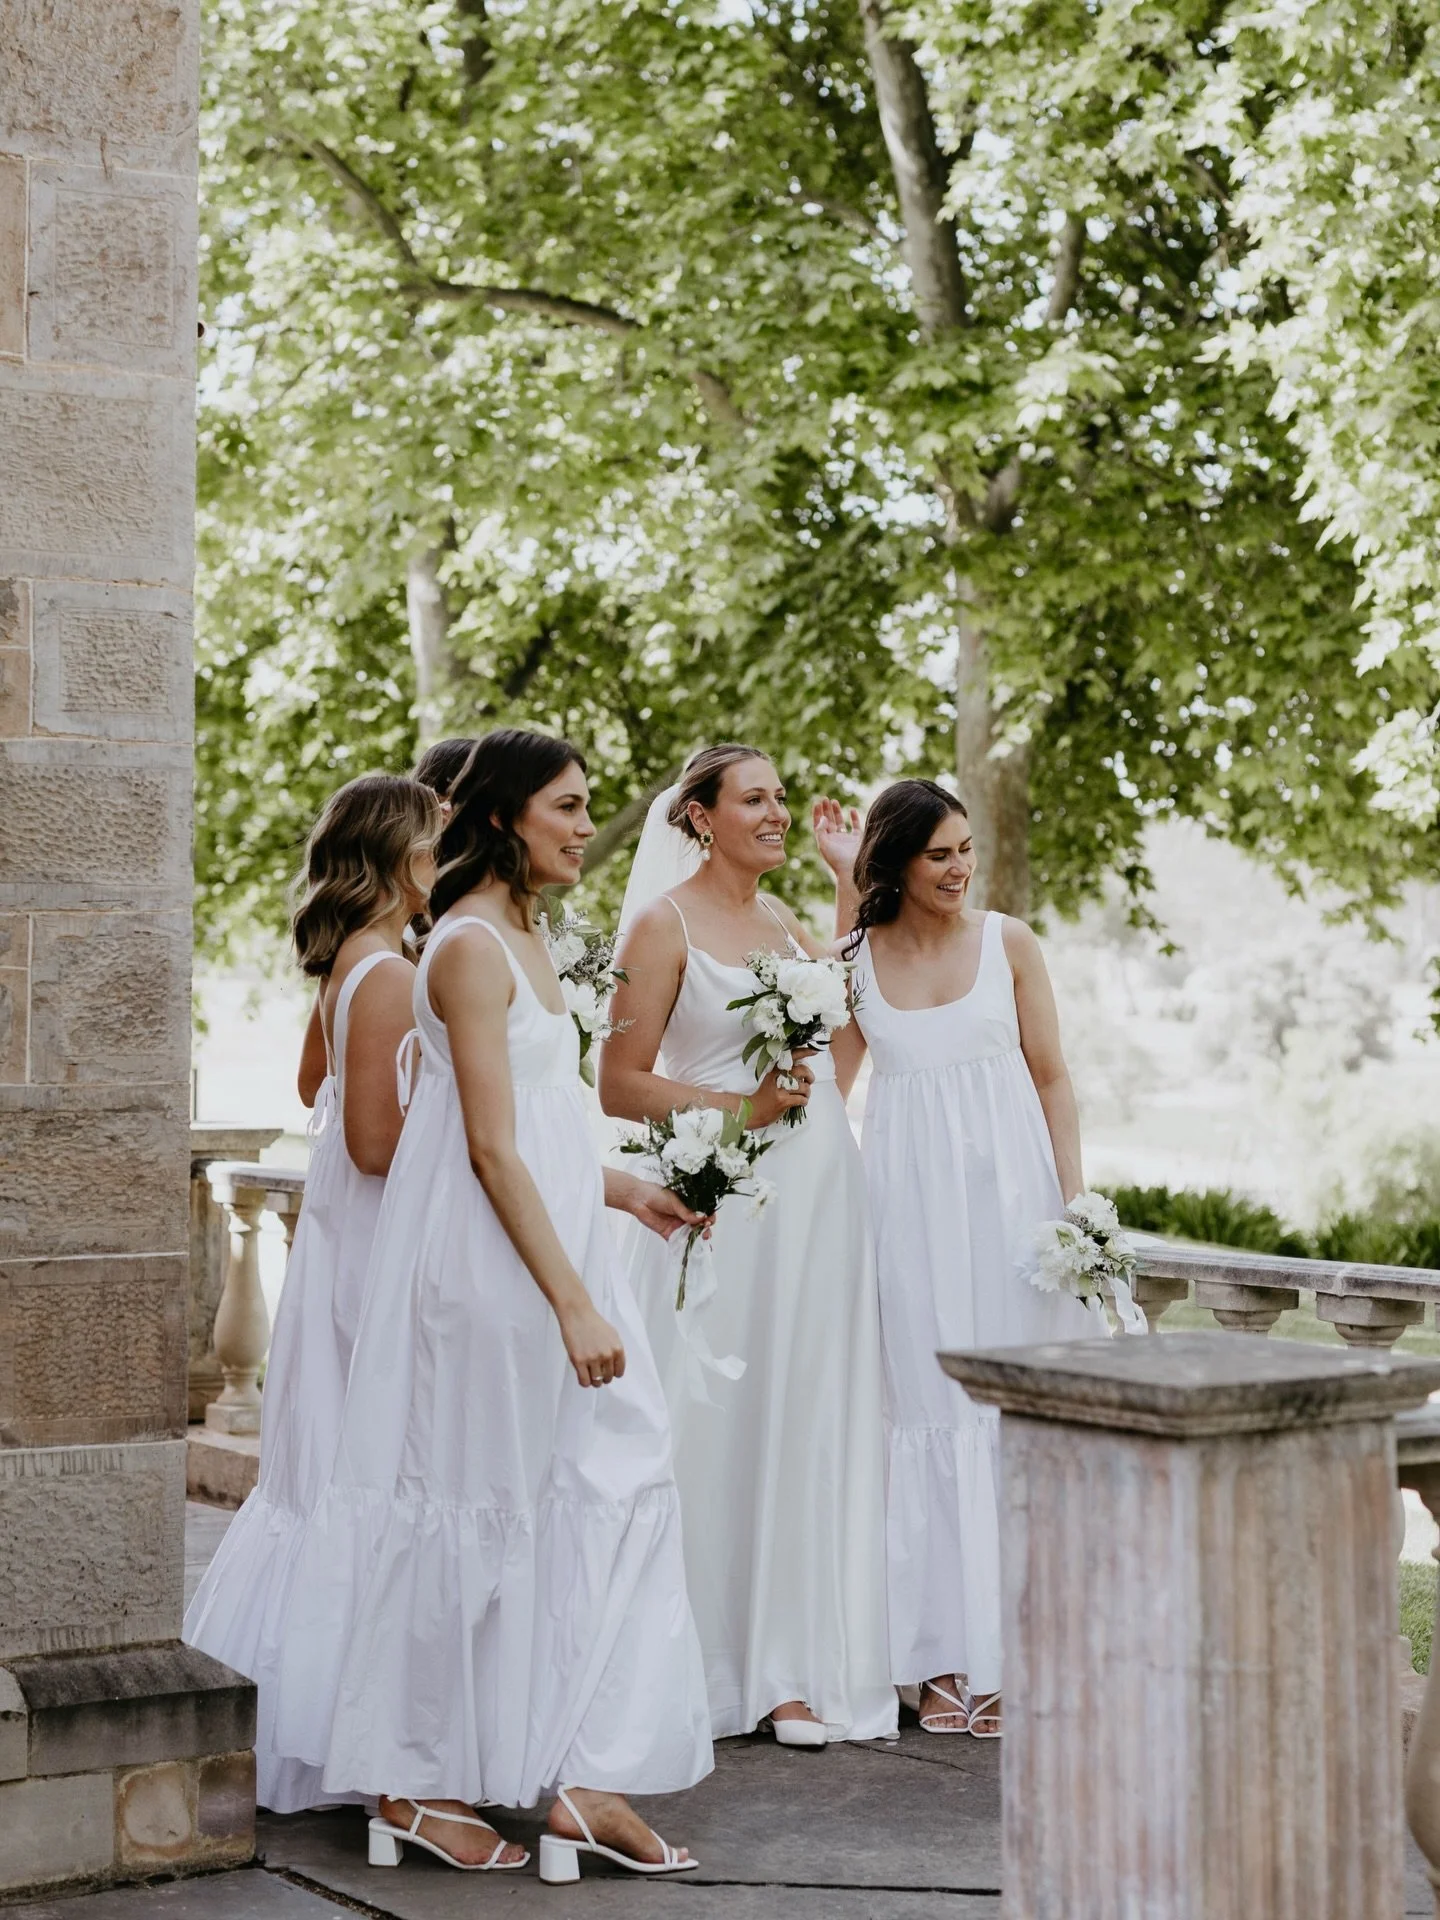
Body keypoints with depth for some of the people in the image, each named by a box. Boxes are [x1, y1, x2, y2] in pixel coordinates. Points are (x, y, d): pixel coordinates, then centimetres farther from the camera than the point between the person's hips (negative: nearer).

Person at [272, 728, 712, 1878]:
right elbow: (492, 1148, -20)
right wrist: (574, 1303, -21)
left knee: (608, 1492, 6)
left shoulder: (521, 939, 15)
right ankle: (415, 1785, 12)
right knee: (474, 1511, -1)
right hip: (490, 1266, -10)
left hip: (543, 1248, 10)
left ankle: (587, 1782, 9)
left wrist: (621, 1191, 21)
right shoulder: (472, 947, -15)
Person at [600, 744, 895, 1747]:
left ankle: (802, 1662, 13)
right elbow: (621, 1084, -6)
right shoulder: (666, 924, -3)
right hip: (724, 1200, -6)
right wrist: (742, 1104, -16)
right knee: (725, 1427, -3)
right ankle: (723, 1666, 7)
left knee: (813, 1425, 6)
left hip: (820, 1195, 6)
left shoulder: (790, 921, 15)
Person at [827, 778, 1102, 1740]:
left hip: (1008, 1183, -1)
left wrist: (1074, 1198, -3)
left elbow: (1052, 1079, 4)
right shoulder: (854, 959, 6)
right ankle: (949, 1657, 8)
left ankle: (1016, 1647, 6)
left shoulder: (1008, 942, 4)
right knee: (930, 1406, 3)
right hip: (910, 1193, 1)